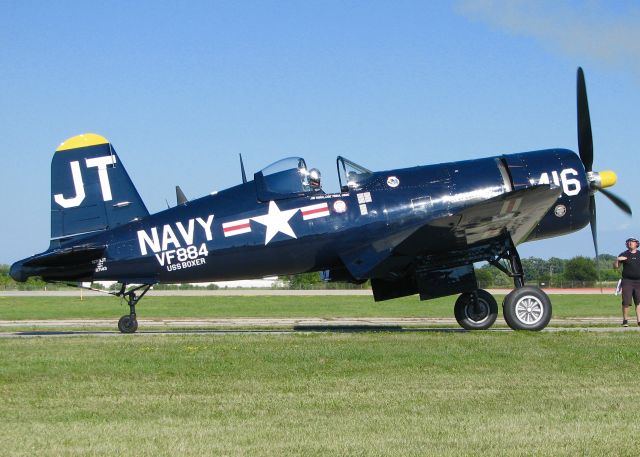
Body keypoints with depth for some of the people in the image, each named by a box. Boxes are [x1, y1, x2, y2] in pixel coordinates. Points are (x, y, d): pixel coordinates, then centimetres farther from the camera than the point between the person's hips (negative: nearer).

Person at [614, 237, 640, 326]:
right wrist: (617, 260, -14)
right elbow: (615, 267, 4)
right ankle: (625, 320, 5)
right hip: (627, 281, -2)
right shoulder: (624, 255, 5)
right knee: (626, 302, -6)